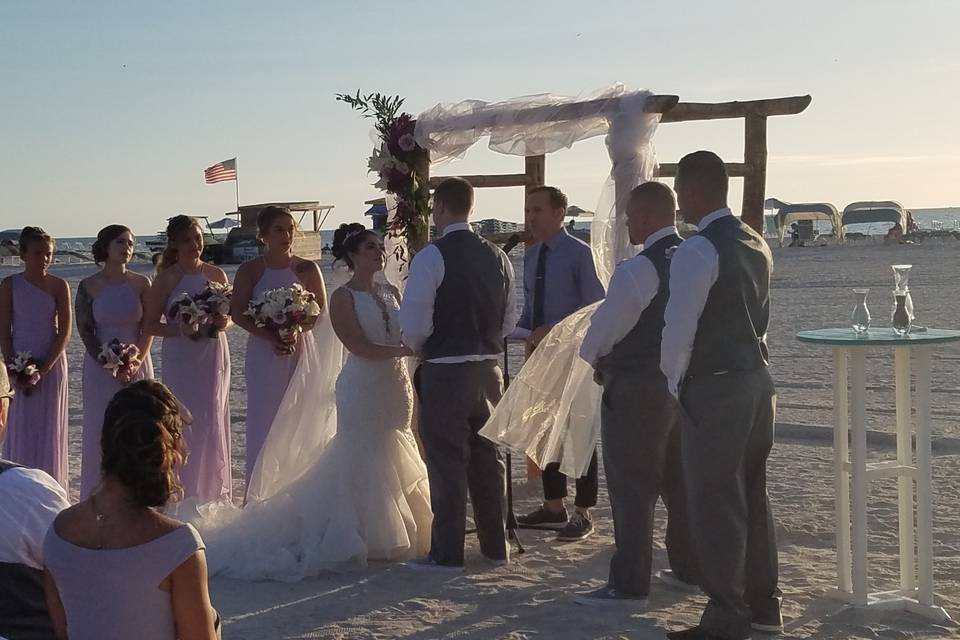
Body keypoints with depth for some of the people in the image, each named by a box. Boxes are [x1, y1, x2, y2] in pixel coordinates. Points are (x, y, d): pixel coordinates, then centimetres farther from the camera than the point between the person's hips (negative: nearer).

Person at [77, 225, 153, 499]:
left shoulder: (141, 283, 1)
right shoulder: (88, 286, -1)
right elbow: (85, 332, -2)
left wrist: (136, 362, -14)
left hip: (138, 365, 1)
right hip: (101, 368, -1)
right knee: (101, 432, 1)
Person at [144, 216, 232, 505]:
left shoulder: (216, 274, 7)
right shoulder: (167, 279, -3)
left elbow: (232, 314, 15)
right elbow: (150, 324, -3)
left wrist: (224, 322, -7)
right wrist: (180, 329, -19)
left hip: (214, 358, 3)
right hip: (181, 360, -3)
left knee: (214, 422, 4)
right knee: (185, 423, -5)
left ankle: (214, 491, 15)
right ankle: (186, 493, 3)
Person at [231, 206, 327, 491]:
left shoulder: (307, 269, 5)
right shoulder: (249, 271, 2)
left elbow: (321, 310, 3)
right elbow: (238, 313, -5)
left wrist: (295, 330, -16)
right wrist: (271, 337, -19)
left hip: (300, 352, 1)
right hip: (263, 355, -1)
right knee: (263, 422, -2)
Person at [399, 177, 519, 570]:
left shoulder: (432, 257, -15)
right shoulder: (497, 257, 4)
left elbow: (414, 325, -17)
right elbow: (510, 319, 8)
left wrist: (417, 347, 3)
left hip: (445, 372, -6)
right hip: (489, 368, 6)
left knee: (447, 463, 2)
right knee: (487, 457, 15)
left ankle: (447, 553, 8)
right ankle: (495, 546, 25)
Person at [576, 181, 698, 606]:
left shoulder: (637, 270, -20)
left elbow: (604, 328, -14)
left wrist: (595, 360, 8)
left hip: (637, 389, -8)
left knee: (631, 487, 0)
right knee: (680, 482, 18)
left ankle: (629, 584, 4)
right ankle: (688, 569, 28)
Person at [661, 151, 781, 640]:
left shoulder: (697, 250, -16)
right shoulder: (755, 244, 10)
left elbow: (679, 325, -15)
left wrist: (673, 380, -1)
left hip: (713, 388, -9)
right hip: (756, 380, 9)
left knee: (714, 501, 0)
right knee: (752, 494, 17)